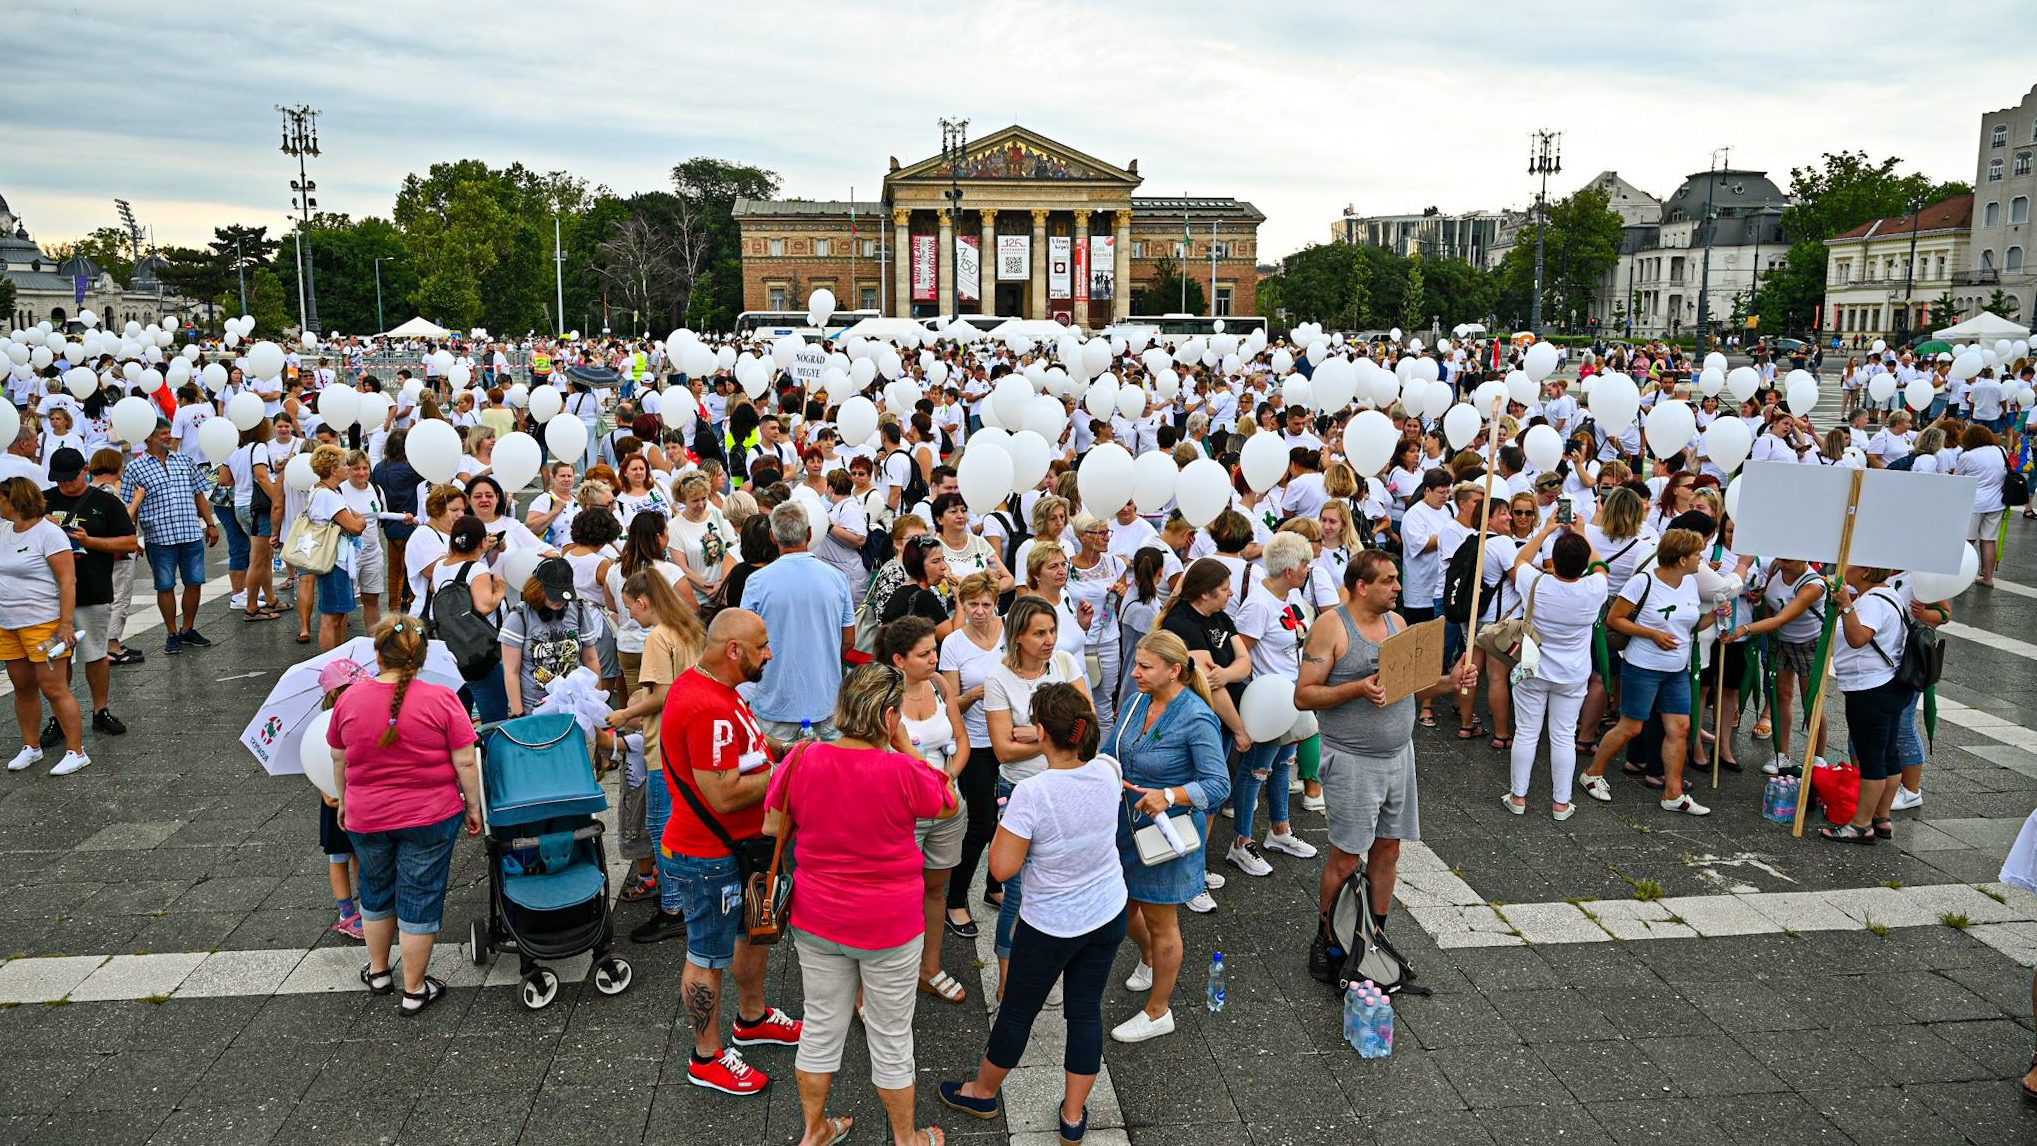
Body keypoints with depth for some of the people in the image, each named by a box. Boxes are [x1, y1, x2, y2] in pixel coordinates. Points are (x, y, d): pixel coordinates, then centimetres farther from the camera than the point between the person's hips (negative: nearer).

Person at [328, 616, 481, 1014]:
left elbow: (339, 761, 5)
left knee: (376, 891, 24)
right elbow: (465, 763, -14)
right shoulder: (441, 700, -16)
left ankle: (378, 971, 40)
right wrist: (473, 807, 0)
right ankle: (414, 990, 18)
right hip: (430, 817, -3)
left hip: (366, 817, 3)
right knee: (420, 899, 8)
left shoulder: (349, 699, -7)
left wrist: (343, 802, 21)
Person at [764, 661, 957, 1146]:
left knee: (821, 1028, 21)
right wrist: (907, 746, -6)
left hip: (815, 922, 4)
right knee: (891, 1038, 15)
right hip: (888, 926, -4)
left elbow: (771, 833, -1)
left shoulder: (801, 761, -12)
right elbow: (949, 804, -3)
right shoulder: (903, 772, -23)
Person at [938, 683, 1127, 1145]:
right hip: (1109, 916, 5)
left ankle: (983, 1091, 41)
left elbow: (1002, 867, -21)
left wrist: (1005, 817, -7)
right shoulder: (1107, 773, -12)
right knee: (1086, 1010, 17)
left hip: (1051, 925, -4)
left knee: (1018, 1009, 17)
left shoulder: (1031, 794, -29)